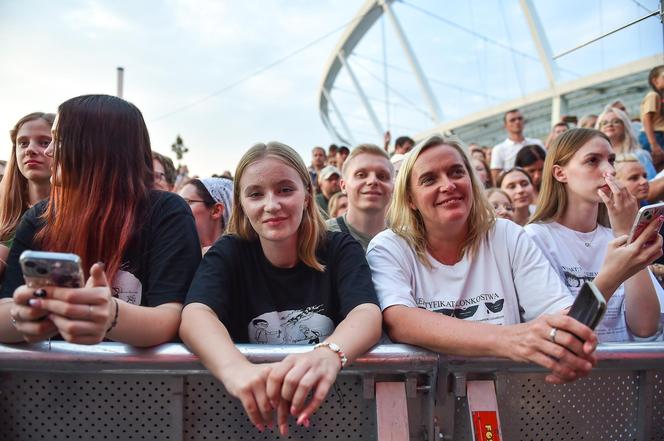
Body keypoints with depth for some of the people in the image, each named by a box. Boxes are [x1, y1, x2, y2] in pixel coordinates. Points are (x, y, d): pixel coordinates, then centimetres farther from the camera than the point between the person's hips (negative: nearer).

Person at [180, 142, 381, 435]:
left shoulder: (340, 250, -1)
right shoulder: (227, 253, -1)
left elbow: (368, 314, -19)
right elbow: (195, 315, -20)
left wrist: (329, 355, -42)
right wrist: (235, 369, -41)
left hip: (329, 400, 1)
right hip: (253, 413, -1)